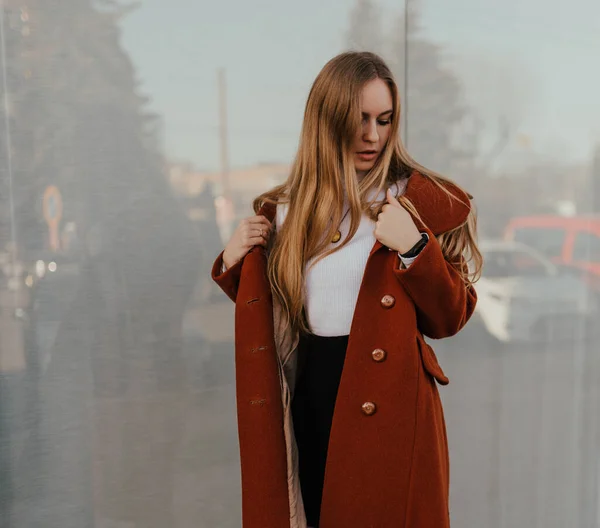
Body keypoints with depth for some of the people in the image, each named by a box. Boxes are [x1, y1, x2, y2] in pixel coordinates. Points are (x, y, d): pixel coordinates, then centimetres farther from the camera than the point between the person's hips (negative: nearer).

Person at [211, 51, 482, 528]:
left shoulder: (425, 200, -6)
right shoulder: (287, 207, 5)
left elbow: (450, 319, -7)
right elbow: (268, 311, 12)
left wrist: (414, 249, -21)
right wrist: (235, 263, -4)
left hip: (389, 410, -3)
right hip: (309, 401, 4)